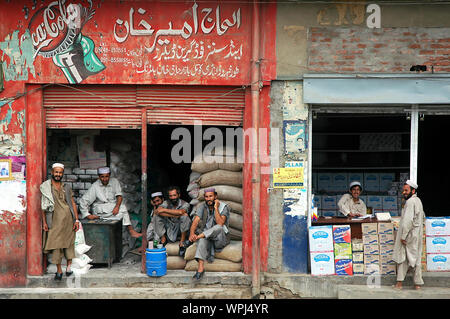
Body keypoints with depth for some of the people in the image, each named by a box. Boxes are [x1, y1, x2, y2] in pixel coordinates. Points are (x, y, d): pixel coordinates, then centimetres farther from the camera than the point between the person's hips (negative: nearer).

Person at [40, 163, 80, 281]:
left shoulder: (66, 187, 12)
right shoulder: (45, 187, 4)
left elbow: (73, 203, 11)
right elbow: (43, 205, 3)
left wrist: (76, 219, 4)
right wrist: (44, 222, -3)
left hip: (68, 219, 2)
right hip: (55, 220, -2)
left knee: (69, 243, 5)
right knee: (56, 244, -3)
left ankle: (69, 266, 17)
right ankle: (59, 270, 7)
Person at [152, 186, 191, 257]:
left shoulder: (185, 204, -10)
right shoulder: (166, 203, -1)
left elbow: (180, 212, -34)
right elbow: (158, 210, -22)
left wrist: (164, 210, -28)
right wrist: (175, 215, -28)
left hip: (181, 230, -3)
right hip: (169, 228, 3)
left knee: (185, 215, -32)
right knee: (156, 214, -14)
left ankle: (182, 242, -22)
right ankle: (163, 239, -9)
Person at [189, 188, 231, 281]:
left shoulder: (223, 207, -7)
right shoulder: (202, 207, 4)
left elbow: (220, 223, -22)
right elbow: (195, 222, -10)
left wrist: (216, 208, -22)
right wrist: (192, 233, -29)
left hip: (220, 238, -3)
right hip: (206, 237, 3)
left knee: (219, 228, -36)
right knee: (203, 239, -34)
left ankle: (197, 237, -27)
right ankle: (201, 267, -43)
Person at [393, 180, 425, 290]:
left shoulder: (410, 201, -18)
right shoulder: (418, 200, 13)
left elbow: (408, 220, -24)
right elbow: (423, 217, 25)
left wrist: (403, 236, -21)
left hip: (410, 234, -9)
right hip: (417, 234, 9)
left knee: (402, 256, -1)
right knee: (416, 257, 10)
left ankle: (400, 282, 1)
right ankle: (418, 283, 14)